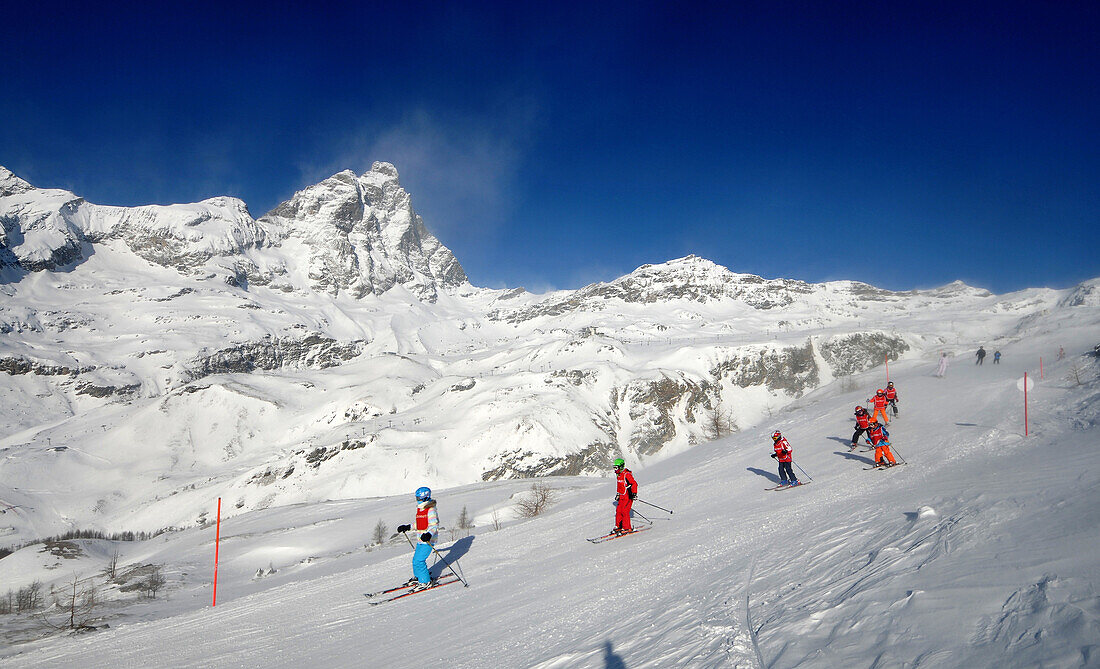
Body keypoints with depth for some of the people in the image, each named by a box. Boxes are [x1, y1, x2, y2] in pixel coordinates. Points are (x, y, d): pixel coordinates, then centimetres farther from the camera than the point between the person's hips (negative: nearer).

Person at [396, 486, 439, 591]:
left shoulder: (431, 510, -15)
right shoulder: (419, 509, 12)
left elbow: (434, 525, -22)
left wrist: (429, 534, -39)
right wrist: (407, 527, 23)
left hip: (428, 540, -9)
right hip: (421, 539, 9)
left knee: (418, 561, -12)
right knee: (415, 559, 18)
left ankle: (425, 582, 0)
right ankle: (418, 577, 40)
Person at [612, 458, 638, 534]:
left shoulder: (627, 474, -17)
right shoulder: (618, 474, 12)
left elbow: (634, 484, -21)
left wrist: (634, 493, -28)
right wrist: (618, 494, 32)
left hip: (628, 496, -9)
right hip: (622, 496, 9)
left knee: (624, 511, -12)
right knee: (618, 510, 7)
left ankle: (627, 528, -4)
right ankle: (619, 526, 17)